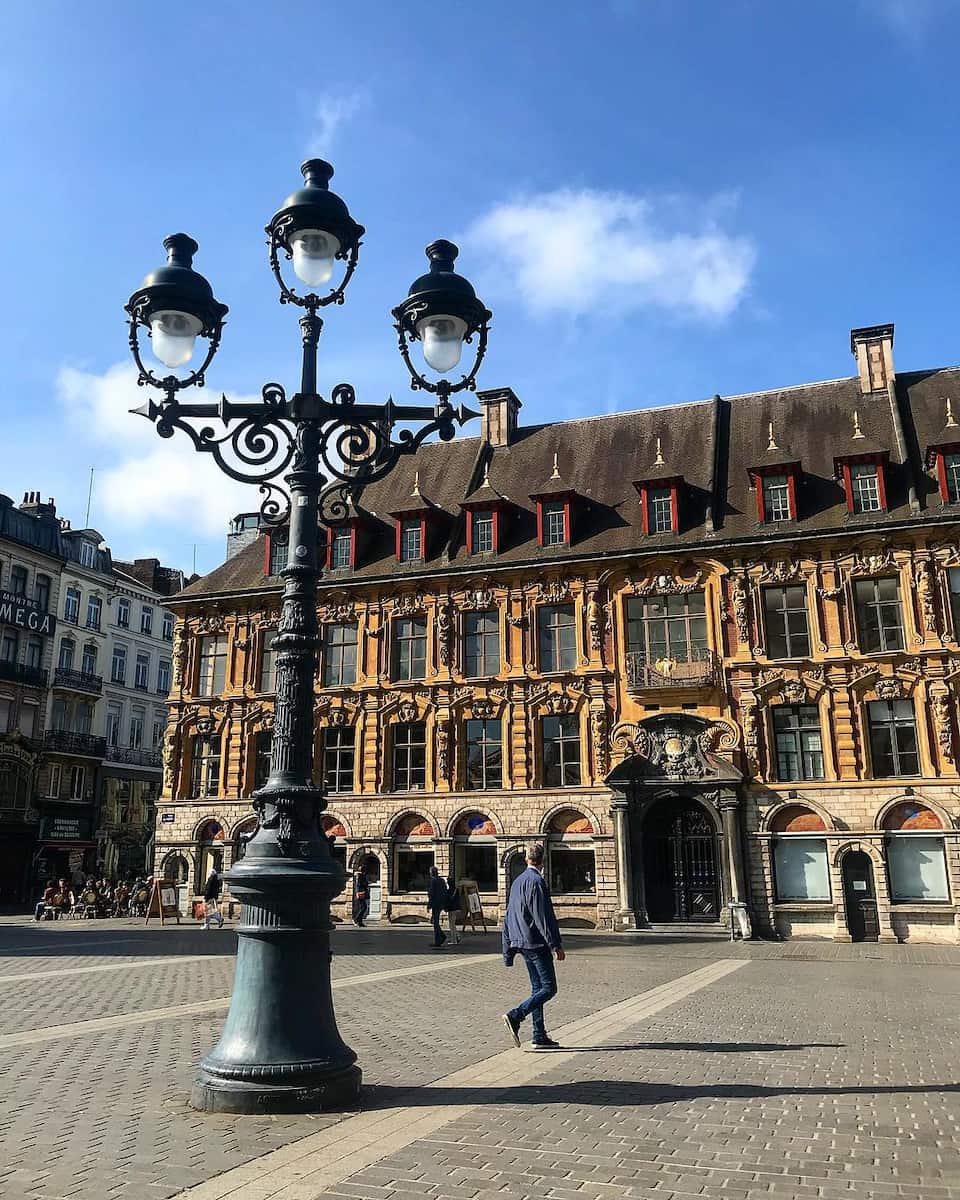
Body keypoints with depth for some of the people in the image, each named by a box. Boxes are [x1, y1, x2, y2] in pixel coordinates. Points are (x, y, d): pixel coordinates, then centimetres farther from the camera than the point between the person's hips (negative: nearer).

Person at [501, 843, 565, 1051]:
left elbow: (508, 917, 17)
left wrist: (508, 950, 21)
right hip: (536, 942, -9)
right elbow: (543, 917, -18)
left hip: (521, 942, 9)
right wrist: (556, 945, -16)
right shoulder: (536, 881, -13)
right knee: (549, 988, -6)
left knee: (538, 988, 12)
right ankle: (515, 1016, -16)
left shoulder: (517, 881, 14)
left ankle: (540, 1037, 13)